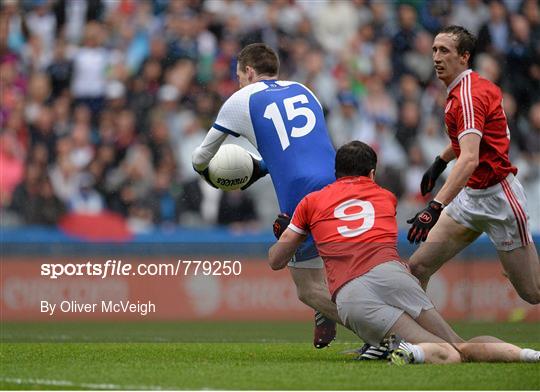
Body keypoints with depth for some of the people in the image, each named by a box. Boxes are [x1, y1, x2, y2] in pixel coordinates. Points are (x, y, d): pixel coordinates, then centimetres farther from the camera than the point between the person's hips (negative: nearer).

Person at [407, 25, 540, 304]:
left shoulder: (469, 95, -22)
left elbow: (470, 159, -36)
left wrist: (435, 207, -45)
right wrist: (440, 163, 29)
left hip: (498, 197, -9)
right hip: (469, 197, 9)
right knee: (417, 269, -2)